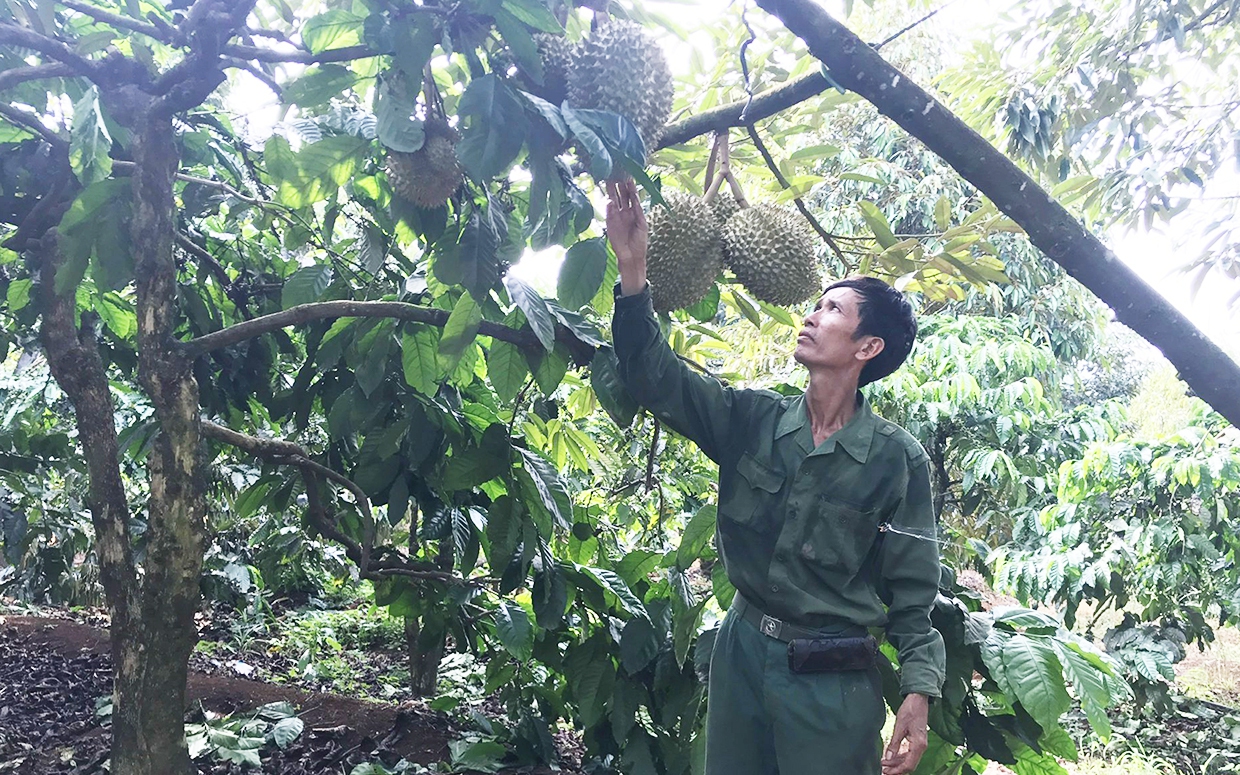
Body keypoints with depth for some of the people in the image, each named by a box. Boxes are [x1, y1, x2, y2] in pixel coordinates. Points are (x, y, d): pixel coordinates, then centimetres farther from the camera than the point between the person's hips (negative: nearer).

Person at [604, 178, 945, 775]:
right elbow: (658, 379, -7)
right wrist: (632, 268, -17)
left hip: (832, 680, -3)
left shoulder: (898, 459, -9)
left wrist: (917, 695, -13)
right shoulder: (752, 421, 0)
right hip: (740, 652, 4)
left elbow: (911, 591, -6)